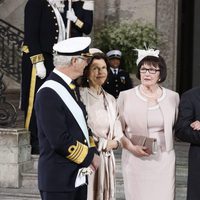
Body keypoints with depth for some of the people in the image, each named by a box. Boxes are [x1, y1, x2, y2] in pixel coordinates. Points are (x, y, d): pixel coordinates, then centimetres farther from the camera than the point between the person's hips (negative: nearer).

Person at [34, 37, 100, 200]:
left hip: (79, 177, 9)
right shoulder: (48, 93, -18)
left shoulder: (71, 88, 12)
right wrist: (89, 157, -11)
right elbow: (60, 141, -23)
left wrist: (93, 151, 3)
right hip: (59, 180, -9)